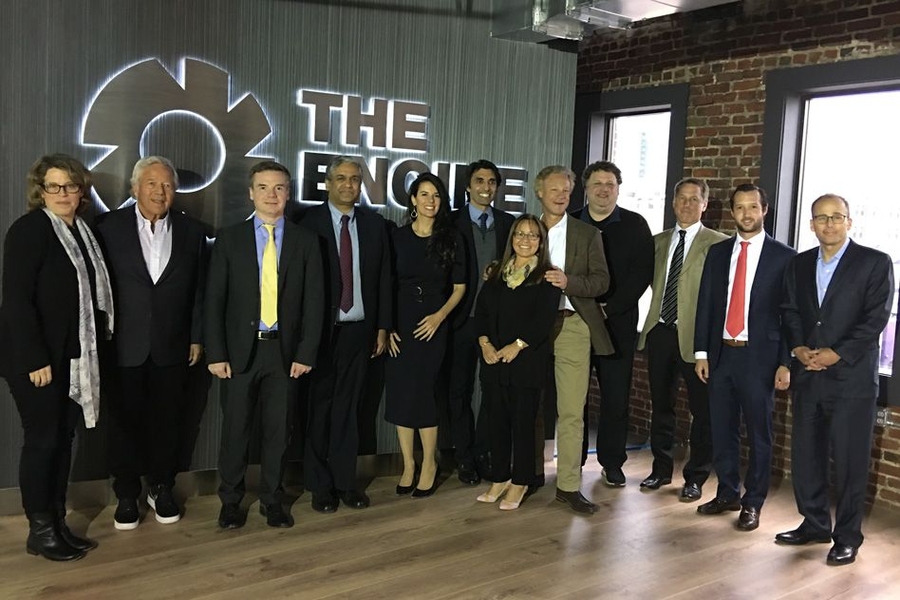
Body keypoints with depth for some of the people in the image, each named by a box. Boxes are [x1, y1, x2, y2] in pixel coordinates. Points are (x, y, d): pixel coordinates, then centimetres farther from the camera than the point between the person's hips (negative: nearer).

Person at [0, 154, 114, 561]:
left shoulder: (82, 230, 10)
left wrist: (94, 346, 4)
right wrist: (36, 359, -20)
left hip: (74, 356, 7)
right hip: (37, 358, -7)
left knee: (64, 438, 11)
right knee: (42, 440, 1)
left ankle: (58, 523, 22)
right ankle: (40, 530, 14)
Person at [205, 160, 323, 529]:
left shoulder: (306, 241, 3)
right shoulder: (230, 239, 2)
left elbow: (313, 301, 1)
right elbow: (214, 300, 0)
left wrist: (306, 353, -5)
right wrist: (215, 354, -6)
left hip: (285, 351, 1)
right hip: (241, 350, 0)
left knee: (278, 430, 8)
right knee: (235, 430, 7)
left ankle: (272, 500, 24)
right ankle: (231, 501, 24)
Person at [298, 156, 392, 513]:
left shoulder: (374, 224, 7)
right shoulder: (310, 222, -3)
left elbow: (383, 278, 8)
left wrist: (382, 326, 5)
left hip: (359, 330, 3)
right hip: (320, 330, -2)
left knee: (347, 408, 10)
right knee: (320, 409, 7)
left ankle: (345, 481, 20)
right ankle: (320, 485, 19)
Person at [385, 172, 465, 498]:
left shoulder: (451, 238, 2)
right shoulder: (398, 236, 3)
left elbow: (459, 287, 5)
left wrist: (440, 316, -10)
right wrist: (387, 325, -7)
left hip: (432, 323, -1)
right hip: (400, 321, 2)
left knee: (423, 392, -2)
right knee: (400, 393, 3)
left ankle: (429, 464, 16)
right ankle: (408, 464, 17)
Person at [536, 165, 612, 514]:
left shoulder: (588, 234, 7)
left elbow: (601, 280, -1)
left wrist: (569, 282, -18)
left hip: (572, 326, -2)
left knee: (572, 411, -3)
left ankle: (568, 485, 4)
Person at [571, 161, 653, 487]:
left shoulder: (635, 225, 4)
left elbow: (641, 274, -4)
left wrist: (608, 309, -11)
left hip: (617, 323, -1)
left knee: (616, 396, 2)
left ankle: (612, 463, 15)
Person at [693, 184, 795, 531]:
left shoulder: (783, 257, -2)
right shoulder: (717, 252, 9)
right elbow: (705, 304, 9)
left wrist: (786, 363, -7)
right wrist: (701, 352, 4)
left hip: (759, 357, -3)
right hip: (720, 354, 4)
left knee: (758, 433, 6)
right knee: (721, 430, 11)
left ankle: (752, 503, 19)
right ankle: (727, 493, 27)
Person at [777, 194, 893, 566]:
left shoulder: (875, 262, -2)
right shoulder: (799, 265, 13)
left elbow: (876, 317, -8)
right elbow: (790, 312, 12)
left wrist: (837, 353, -15)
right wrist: (798, 347, -6)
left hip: (851, 377, -5)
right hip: (807, 375, 5)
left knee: (849, 460, 1)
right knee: (805, 455, 10)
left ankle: (848, 536, 15)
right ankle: (815, 525, 25)